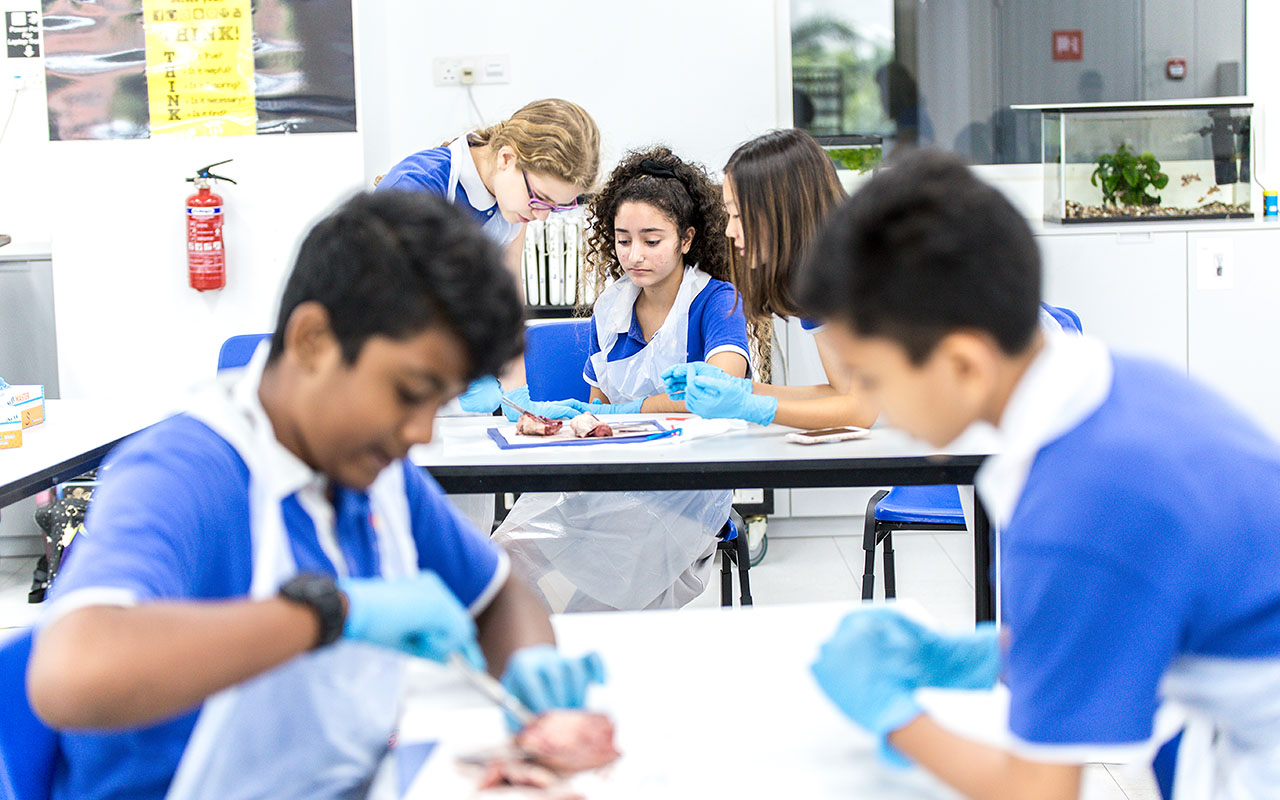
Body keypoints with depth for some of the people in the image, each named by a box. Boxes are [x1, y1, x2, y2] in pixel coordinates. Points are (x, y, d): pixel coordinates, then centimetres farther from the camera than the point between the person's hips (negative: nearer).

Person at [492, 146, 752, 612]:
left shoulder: (716, 302, -2)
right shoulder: (610, 306, 14)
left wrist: (616, 413, -16)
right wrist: (560, 417, -5)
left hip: (685, 493, -4)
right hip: (605, 481, 4)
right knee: (508, 559, -23)